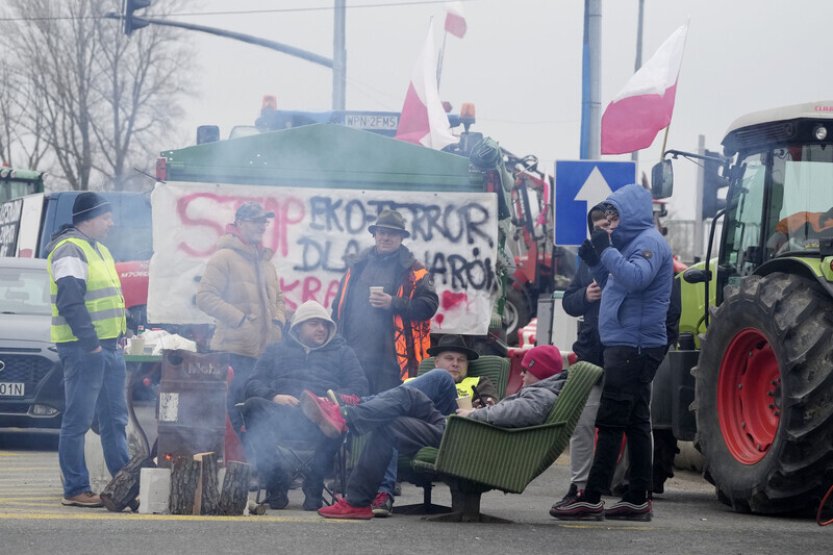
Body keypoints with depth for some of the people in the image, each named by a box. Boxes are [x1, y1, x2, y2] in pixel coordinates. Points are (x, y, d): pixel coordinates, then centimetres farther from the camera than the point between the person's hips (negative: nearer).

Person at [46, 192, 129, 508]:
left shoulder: (98, 250, 19)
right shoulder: (70, 250, -13)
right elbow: (70, 302, -21)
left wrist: (119, 337, 18)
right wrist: (90, 341, -23)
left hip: (108, 346, 10)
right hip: (83, 348, -10)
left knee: (114, 419, 13)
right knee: (78, 420, -6)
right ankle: (76, 490, -4)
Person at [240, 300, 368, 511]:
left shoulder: (342, 352, 30)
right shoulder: (276, 351, 31)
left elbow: (359, 387, 13)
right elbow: (253, 384, 16)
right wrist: (273, 396, -8)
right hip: (280, 413, 1)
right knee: (253, 406, -33)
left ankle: (314, 483, -25)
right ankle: (276, 480, -28)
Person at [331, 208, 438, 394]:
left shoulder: (413, 271, 5)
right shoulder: (357, 266, 17)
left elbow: (429, 305, -5)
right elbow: (339, 305, 20)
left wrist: (393, 303, -14)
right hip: (354, 356, 4)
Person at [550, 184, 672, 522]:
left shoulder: (649, 241, -11)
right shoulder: (632, 242, 20)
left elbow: (636, 278, -28)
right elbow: (617, 285, 23)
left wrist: (606, 250, -20)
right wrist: (595, 263, 10)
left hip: (635, 345, -10)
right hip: (627, 345, 10)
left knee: (611, 421, -11)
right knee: (635, 422, 10)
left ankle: (592, 499, -12)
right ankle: (637, 499, 12)